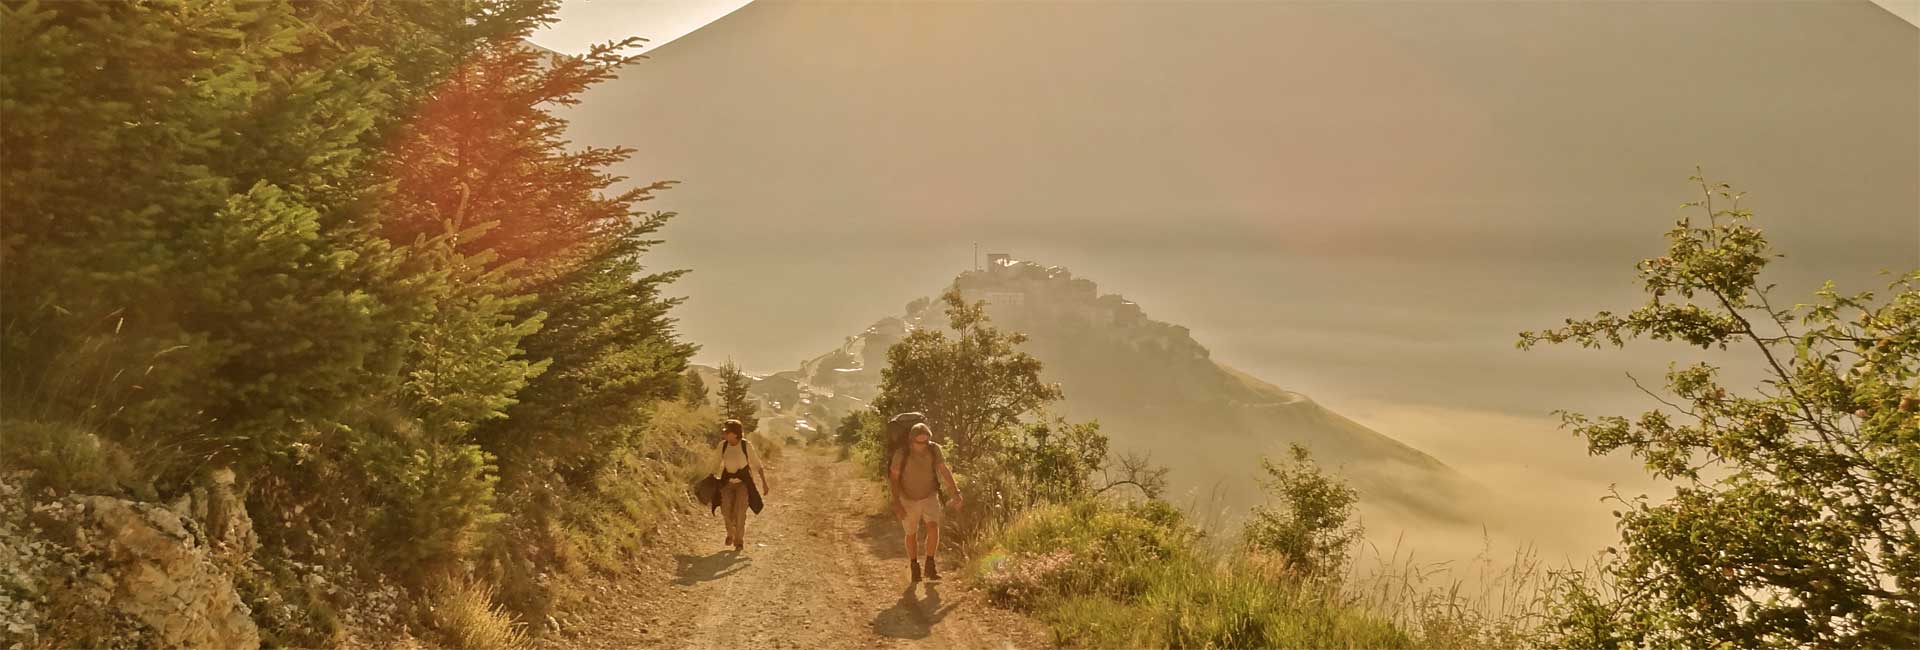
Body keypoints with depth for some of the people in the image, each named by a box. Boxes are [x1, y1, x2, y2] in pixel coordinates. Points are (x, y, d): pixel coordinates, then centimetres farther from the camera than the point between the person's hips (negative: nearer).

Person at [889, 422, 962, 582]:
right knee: (911, 534, 12)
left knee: (933, 527, -20)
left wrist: (956, 493, -15)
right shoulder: (901, 454, -24)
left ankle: (930, 565, -2)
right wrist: (897, 504, -19)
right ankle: (914, 567, 36)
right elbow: (893, 478, -14)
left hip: (930, 497, 1)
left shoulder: (934, 449, -17)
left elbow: (944, 471, -8)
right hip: (908, 499, -1)